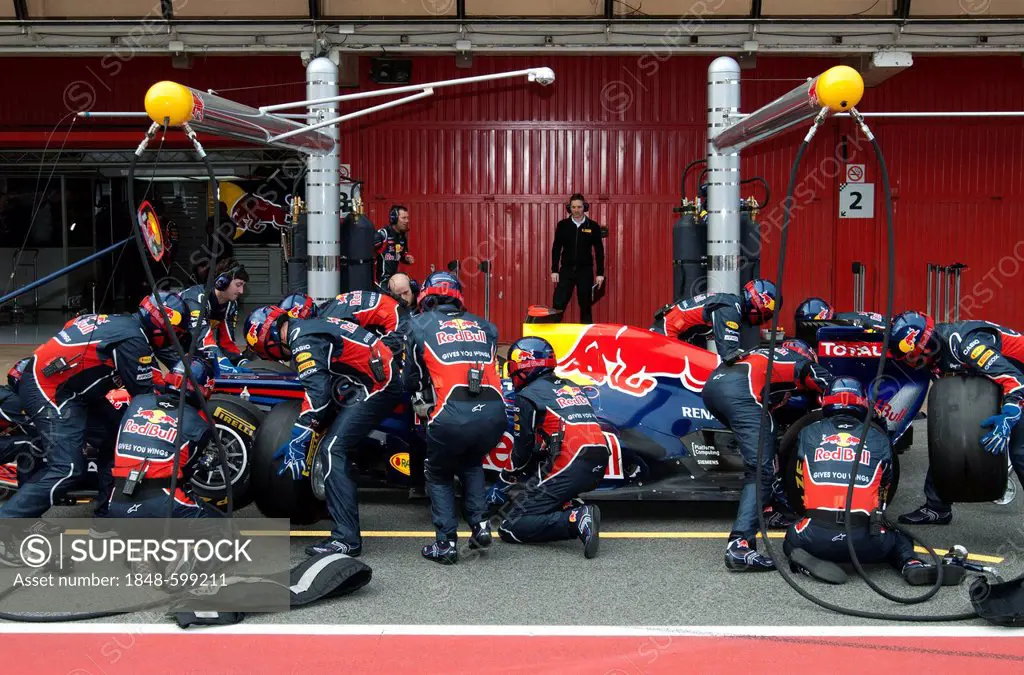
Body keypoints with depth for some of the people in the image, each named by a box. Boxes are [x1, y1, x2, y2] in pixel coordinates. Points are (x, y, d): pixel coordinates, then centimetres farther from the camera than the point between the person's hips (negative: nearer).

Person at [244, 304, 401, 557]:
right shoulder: (310, 327, 19)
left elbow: (317, 390, -21)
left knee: (332, 449, -15)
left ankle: (346, 539, -17)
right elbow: (322, 384, 27)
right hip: (386, 378, 11)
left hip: (376, 385, -11)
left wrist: (298, 441, -19)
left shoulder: (302, 340, -12)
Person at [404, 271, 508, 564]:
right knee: (472, 465, 34)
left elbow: (411, 379, 20)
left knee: (439, 475, 24)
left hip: (451, 416, -3)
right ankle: (479, 524, 21)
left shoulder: (420, 324, 14)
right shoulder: (484, 325, 22)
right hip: (494, 414, 3)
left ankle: (446, 543, 16)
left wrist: (420, 396, 41)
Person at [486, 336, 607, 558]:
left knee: (510, 529, -2)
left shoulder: (528, 396, 3)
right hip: (599, 468, 8)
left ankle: (576, 519, -21)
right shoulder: (572, 387, 24)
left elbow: (522, 451, 7)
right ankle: (567, 507, 9)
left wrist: (502, 484, 24)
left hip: (571, 469, -8)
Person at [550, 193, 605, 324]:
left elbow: (599, 250, 3)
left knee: (586, 306, 7)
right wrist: (554, 270, -1)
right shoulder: (562, 225, 1)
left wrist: (600, 273, 0)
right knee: (558, 305, -5)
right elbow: (556, 248, 4)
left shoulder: (593, 226, -1)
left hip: (585, 271, 0)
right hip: (566, 270, 0)